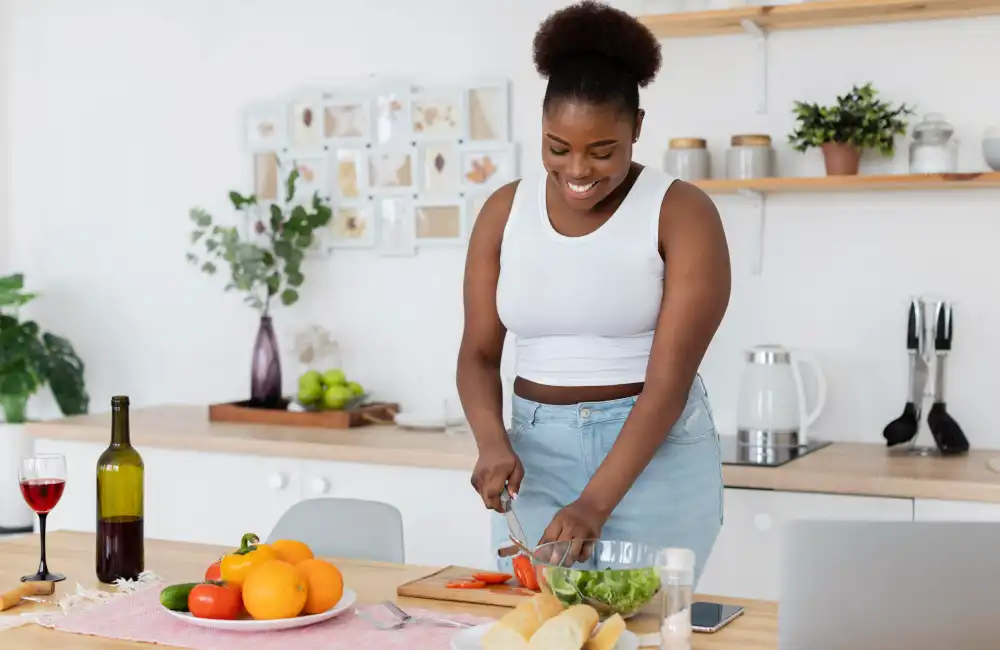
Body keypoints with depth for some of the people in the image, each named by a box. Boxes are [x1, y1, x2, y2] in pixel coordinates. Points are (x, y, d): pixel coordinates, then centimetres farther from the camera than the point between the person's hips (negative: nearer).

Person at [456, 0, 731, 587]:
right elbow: (479, 354, 4)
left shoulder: (682, 213, -10)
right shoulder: (505, 212, 2)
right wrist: (493, 442, -15)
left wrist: (595, 503, -24)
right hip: (537, 454, 4)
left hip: (656, 456, -3)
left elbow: (671, 376, -16)